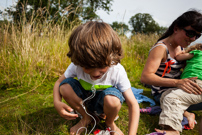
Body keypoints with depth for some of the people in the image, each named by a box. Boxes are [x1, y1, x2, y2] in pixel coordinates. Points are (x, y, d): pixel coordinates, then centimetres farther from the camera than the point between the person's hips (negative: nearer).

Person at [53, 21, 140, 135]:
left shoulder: (117, 71, -29)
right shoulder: (76, 66, -23)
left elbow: (133, 105, -26)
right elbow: (59, 82, -9)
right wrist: (57, 102, -32)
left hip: (102, 103, -2)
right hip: (84, 100, 3)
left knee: (112, 99, -38)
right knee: (65, 86, -25)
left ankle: (110, 122, 0)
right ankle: (86, 118, 1)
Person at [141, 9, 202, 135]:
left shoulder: (181, 47, 7)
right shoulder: (161, 48, -19)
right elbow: (145, 77, -31)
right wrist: (177, 83, -40)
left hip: (176, 89, 9)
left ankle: (184, 111, -6)